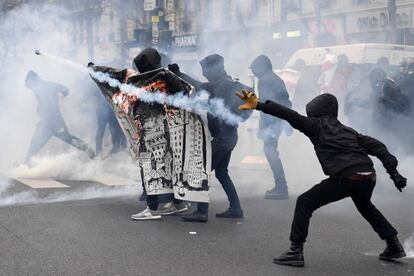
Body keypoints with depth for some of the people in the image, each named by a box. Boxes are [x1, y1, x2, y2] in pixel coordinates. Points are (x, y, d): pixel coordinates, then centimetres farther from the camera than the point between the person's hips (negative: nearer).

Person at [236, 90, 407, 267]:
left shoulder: (317, 125, 9)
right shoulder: (347, 130, 26)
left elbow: (291, 116, -2)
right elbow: (376, 146, 18)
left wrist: (259, 105, -7)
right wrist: (393, 171, 14)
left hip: (345, 179, -7)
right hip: (369, 176, 7)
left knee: (305, 202, 6)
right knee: (365, 206, 37)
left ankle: (296, 251, 0)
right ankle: (394, 246, 39)